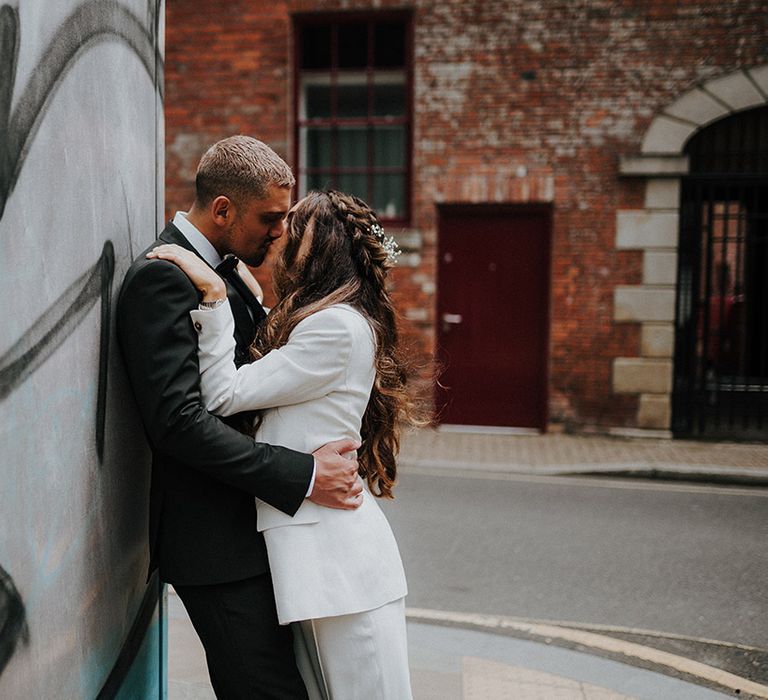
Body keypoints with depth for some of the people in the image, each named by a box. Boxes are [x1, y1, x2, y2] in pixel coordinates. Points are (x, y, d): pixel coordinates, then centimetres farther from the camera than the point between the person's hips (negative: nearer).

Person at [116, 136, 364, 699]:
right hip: (215, 542, -10)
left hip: (248, 523, 10)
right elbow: (178, 420, -25)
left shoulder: (226, 272, 14)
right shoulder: (163, 277, -16)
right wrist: (302, 475, -25)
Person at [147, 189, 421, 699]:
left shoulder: (337, 326, -13)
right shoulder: (334, 322, 19)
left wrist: (213, 294, -12)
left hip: (338, 553, -10)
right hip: (315, 547, 10)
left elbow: (224, 396, -13)